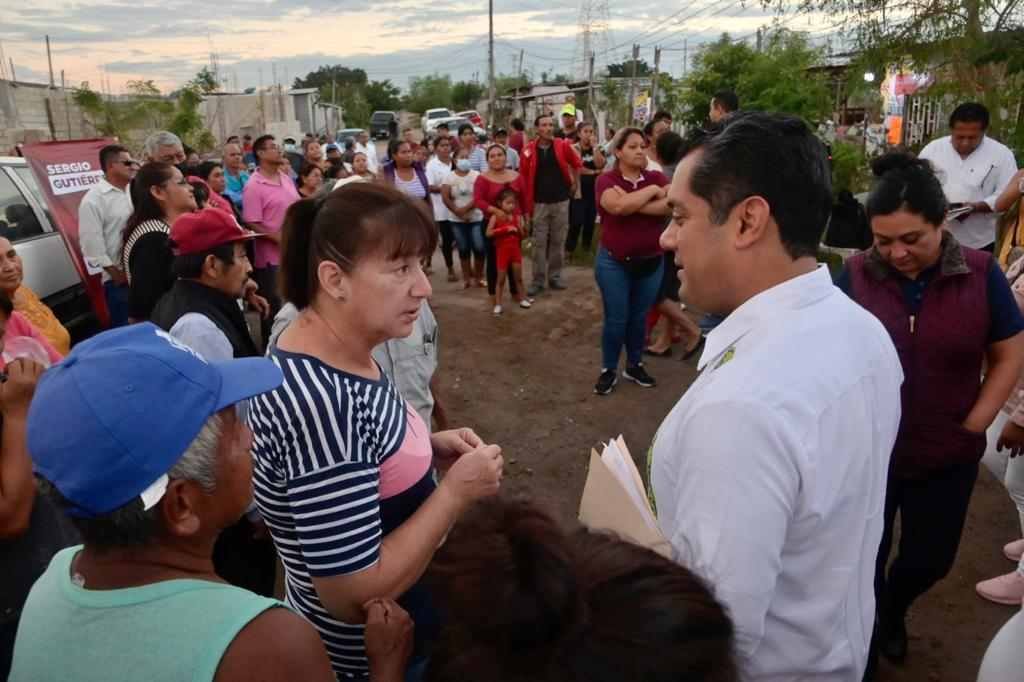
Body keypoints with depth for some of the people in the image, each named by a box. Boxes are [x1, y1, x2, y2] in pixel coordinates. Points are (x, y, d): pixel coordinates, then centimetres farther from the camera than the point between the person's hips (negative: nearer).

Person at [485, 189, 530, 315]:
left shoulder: (517, 216, 2)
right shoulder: (496, 216, -8)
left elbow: (523, 235, 6)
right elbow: (489, 233, -19)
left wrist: (520, 227, -16)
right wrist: (506, 229, -22)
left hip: (516, 249, 3)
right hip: (502, 250, -3)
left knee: (518, 277, 11)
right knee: (501, 278, 3)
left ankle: (521, 299, 26)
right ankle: (498, 304, 10)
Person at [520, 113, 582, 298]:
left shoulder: (563, 146, -3)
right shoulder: (529, 150, -6)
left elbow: (576, 163, 13)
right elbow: (524, 178, -4)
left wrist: (573, 183, 14)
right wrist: (525, 205, -5)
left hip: (561, 201, 2)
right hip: (539, 203, -1)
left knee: (558, 241, 9)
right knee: (539, 243, 3)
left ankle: (555, 277, 21)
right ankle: (538, 281, 10)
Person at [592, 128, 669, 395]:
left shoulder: (656, 177, 1)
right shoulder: (606, 180, -8)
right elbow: (618, 206, -29)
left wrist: (633, 203, -20)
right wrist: (652, 191, -17)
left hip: (651, 263, 3)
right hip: (614, 263, -3)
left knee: (639, 317, 16)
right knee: (616, 319, 3)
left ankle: (635, 365, 33)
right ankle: (608, 370, 20)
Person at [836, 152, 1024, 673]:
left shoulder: (980, 274, -9)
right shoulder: (856, 274, -13)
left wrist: (974, 426, -6)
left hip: (947, 456, 2)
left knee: (930, 559, 20)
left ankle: (892, 610, 54)